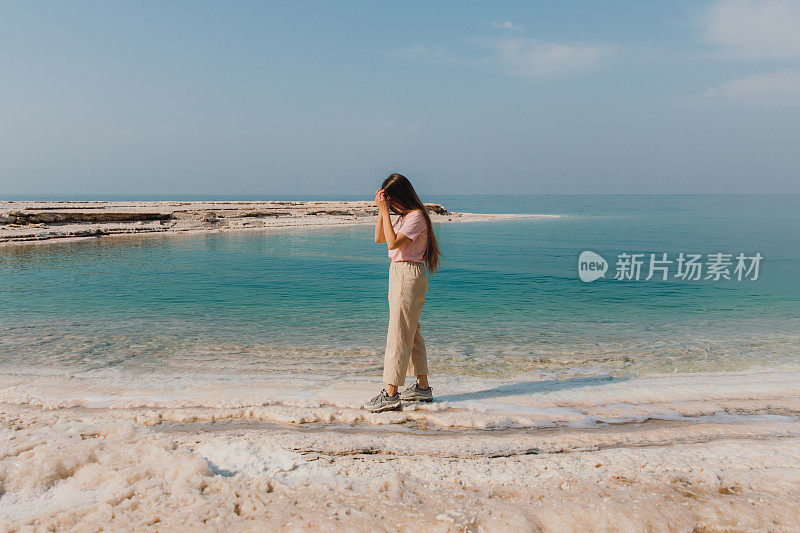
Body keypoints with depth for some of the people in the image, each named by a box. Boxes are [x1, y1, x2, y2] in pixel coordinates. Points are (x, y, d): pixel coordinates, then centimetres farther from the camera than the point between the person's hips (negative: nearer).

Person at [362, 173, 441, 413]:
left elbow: (393, 242, -22)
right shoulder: (402, 216, 15)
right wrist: (381, 210, 6)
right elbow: (379, 238, 16)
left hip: (409, 275, -10)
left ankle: (390, 394, -7)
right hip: (397, 274, 10)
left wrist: (385, 211, -19)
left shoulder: (416, 216, -13)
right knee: (411, 334, 14)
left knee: (398, 335, -10)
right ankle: (422, 387, 24)